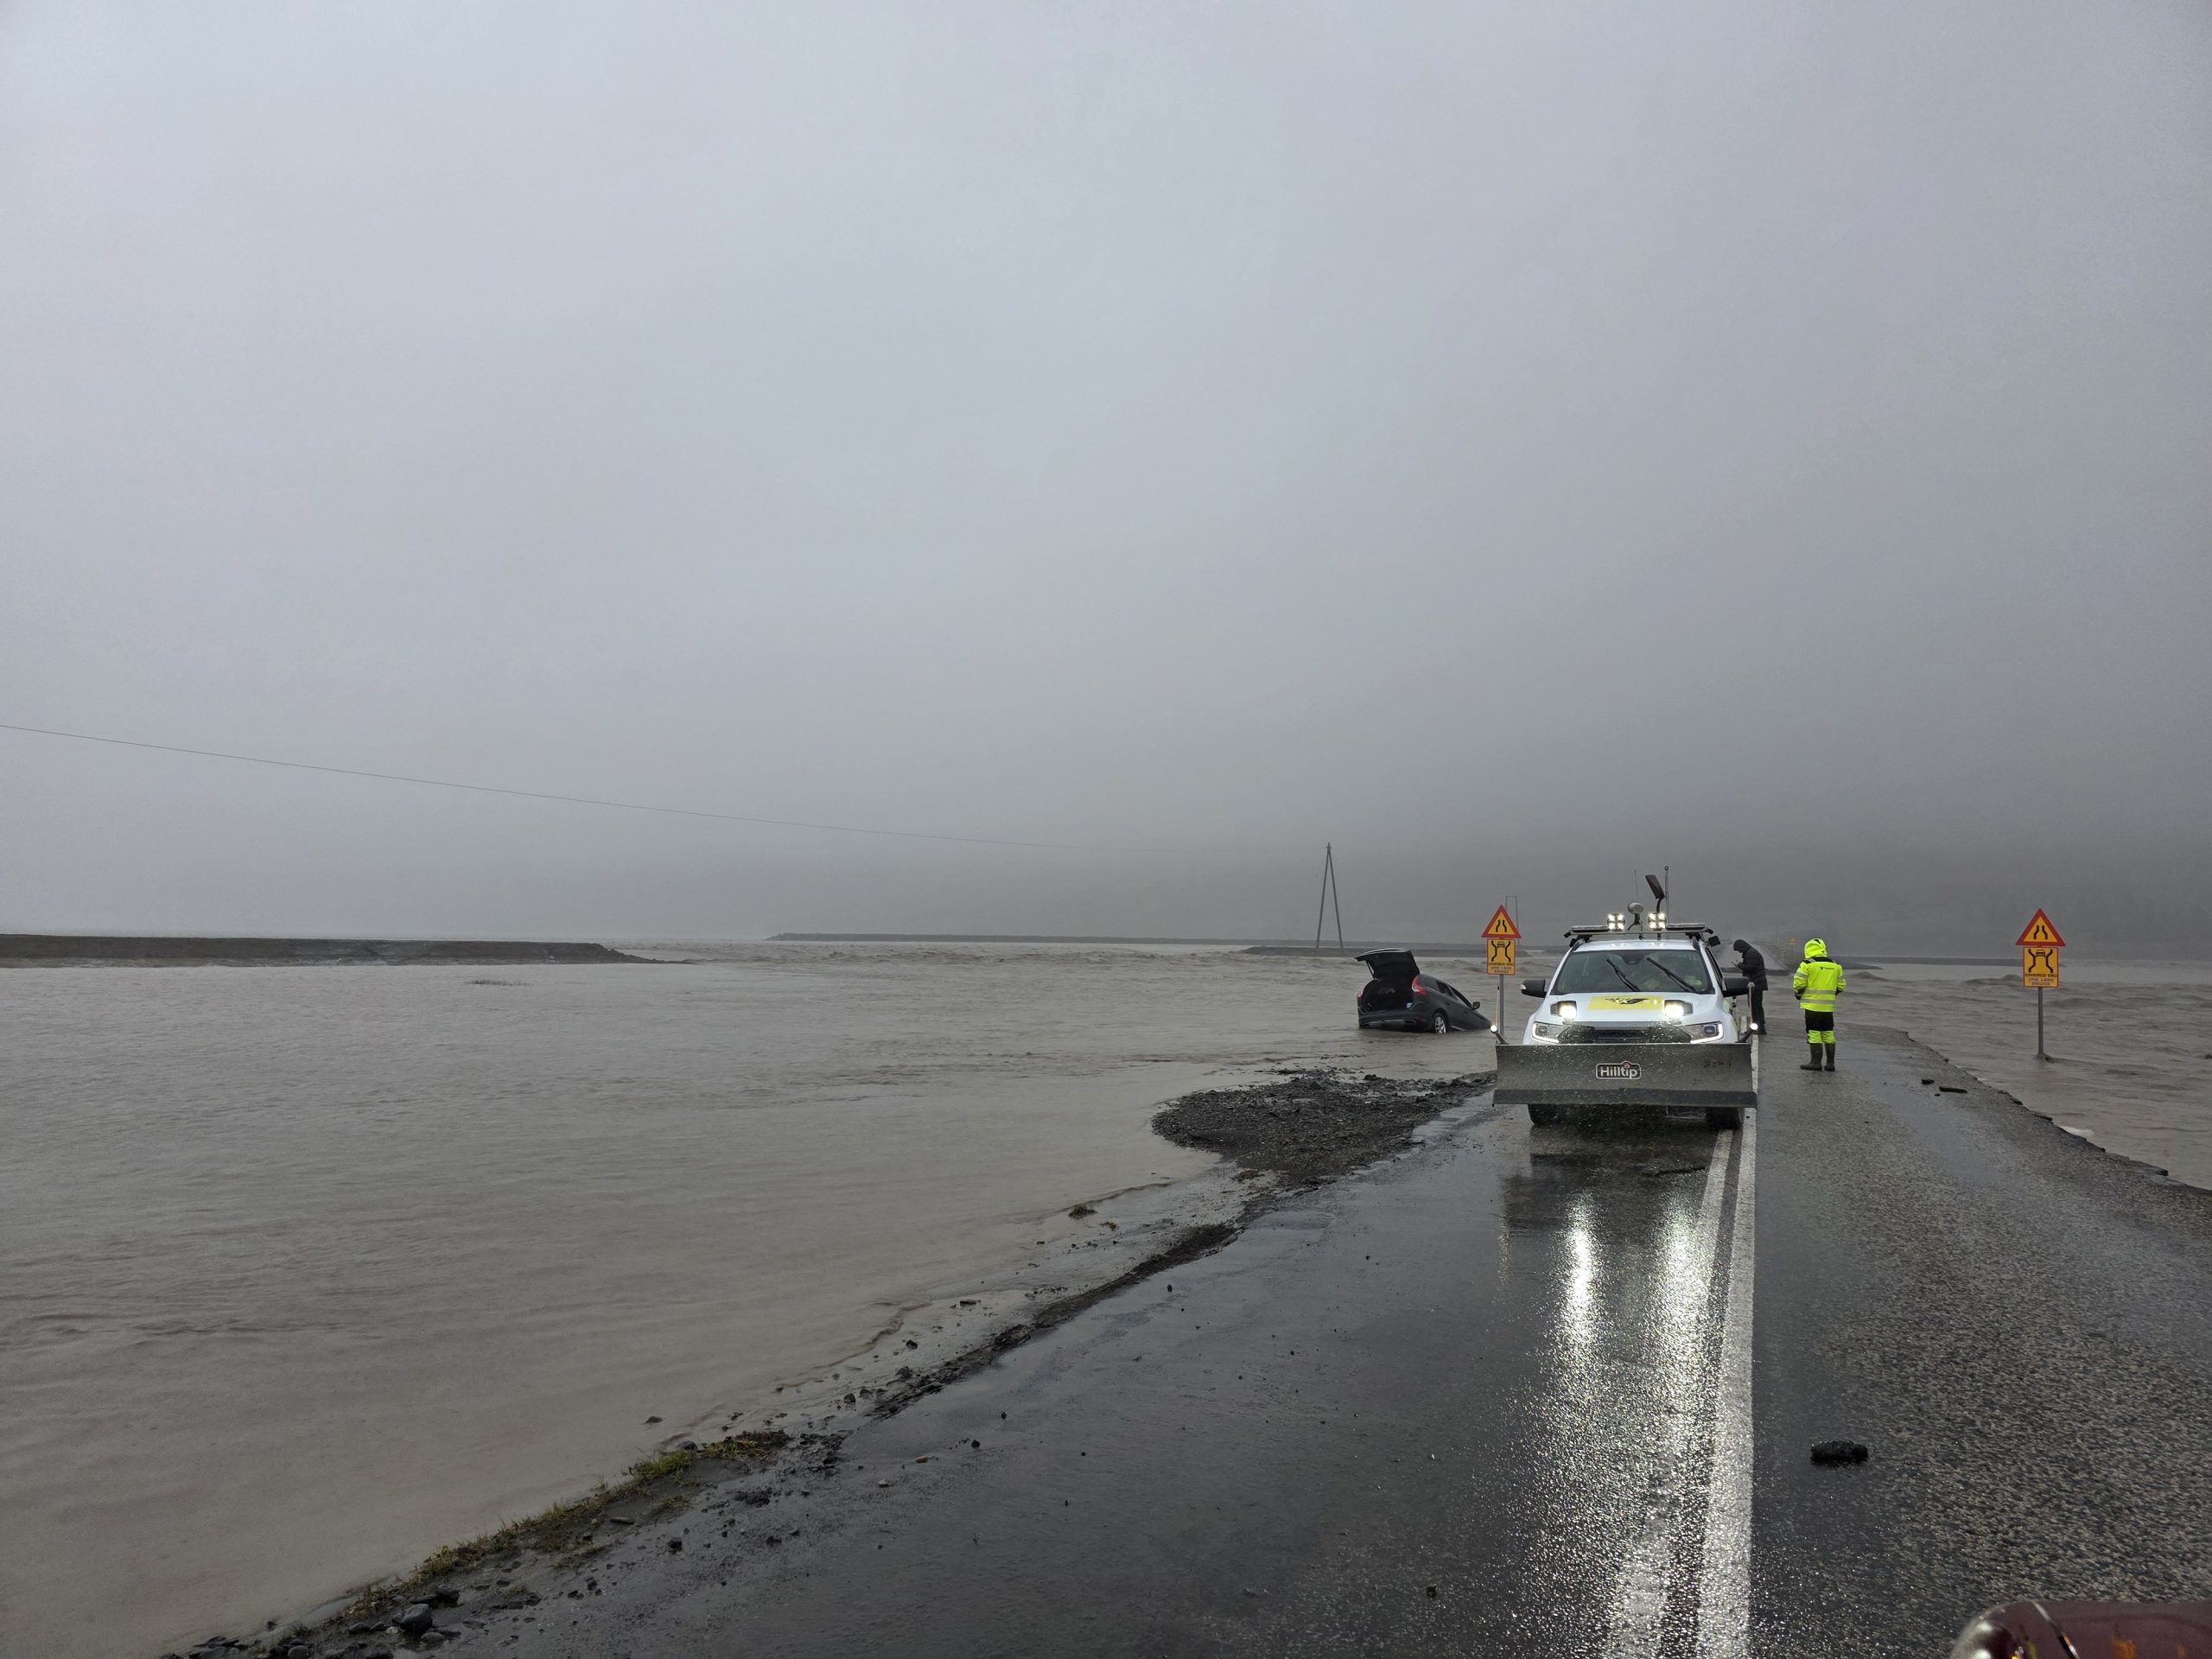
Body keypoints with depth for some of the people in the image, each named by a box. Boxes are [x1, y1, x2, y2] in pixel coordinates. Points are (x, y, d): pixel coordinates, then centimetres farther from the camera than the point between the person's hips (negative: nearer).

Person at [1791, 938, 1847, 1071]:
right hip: (1828, 1006, 5)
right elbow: (1840, 987, 12)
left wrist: (1799, 995, 8)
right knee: (1828, 1033, 12)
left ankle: (1816, 1062, 1)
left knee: (1814, 1033, 0)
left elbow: (1798, 984, -11)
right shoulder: (1835, 966, 8)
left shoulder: (1807, 965, -9)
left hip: (1812, 1005, -5)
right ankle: (1830, 1063, 14)